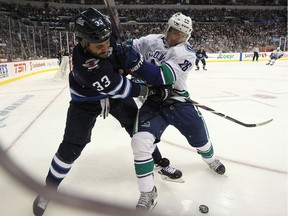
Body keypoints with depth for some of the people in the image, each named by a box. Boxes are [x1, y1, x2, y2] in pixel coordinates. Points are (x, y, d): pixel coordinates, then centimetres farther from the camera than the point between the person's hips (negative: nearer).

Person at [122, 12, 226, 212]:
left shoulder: (186, 53, -15)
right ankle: (148, 193, -1)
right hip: (153, 101, 1)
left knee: (199, 135, 14)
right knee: (140, 141, -20)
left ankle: (211, 160, 54)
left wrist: (135, 66, -35)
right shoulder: (152, 40, -4)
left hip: (178, 101, 0)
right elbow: (131, 48, 7)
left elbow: (162, 77, -28)